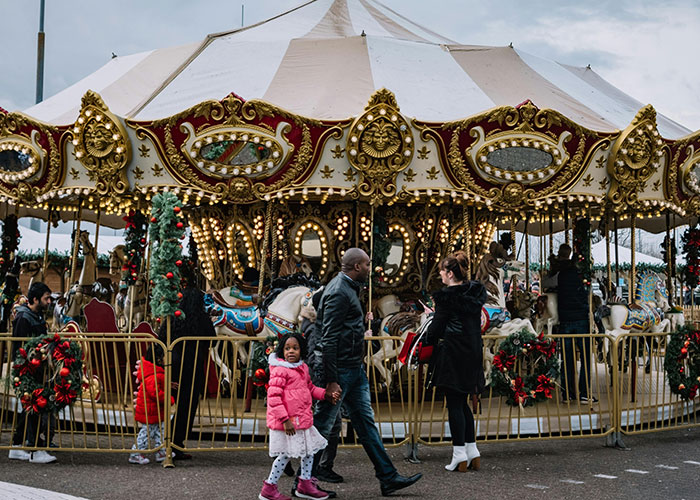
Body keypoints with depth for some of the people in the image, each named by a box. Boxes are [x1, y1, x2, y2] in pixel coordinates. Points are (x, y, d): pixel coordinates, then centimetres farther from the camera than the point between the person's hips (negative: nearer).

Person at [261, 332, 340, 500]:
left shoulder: (303, 368, 10)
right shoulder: (279, 370, -16)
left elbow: (310, 388, 24)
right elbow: (273, 397, -21)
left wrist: (326, 394, 8)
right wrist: (285, 419, -23)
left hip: (303, 419, 9)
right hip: (286, 421, -9)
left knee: (310, 449, 17)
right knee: (286, 454, -1)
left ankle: (305, 483, 33)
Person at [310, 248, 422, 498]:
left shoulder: (348, 289, 14)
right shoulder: (339, 293, -17)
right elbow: (328, 339, -22)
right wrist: (331, 381, -24)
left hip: (355, 369, 10)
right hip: (341, 370, -10)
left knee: (365, 421, 11)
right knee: (322, 425, -1)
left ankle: (388, 477, 16)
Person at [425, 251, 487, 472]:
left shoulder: (445, 296, -12)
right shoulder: (477, 292, 8)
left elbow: (437, 326, -10)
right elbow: (474, 321, 13)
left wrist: (428, 341, 7)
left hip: (452, 352, -7)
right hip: (473, 352, 7)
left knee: (454, 404, -1)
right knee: (462, 403, 16)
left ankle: (460, 456, 1)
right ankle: (473, 453, 16)